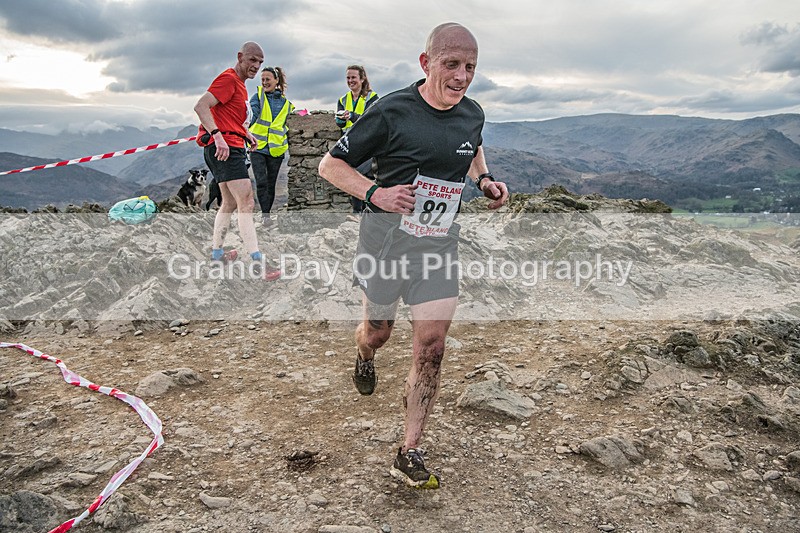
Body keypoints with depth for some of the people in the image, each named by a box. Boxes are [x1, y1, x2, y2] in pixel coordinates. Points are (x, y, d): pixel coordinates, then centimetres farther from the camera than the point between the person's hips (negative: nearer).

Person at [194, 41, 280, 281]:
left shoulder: (239, 83, 20)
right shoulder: (229, 78, -10)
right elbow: (201, 106, -21)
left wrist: (245, 132, 16)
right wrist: (218, 136, -32)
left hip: (231, 146, 11)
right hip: (224, 147, -11)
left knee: (230, 203, 17)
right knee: (246, 201, -16)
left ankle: (217, 251, 28)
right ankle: (258, 261, -19)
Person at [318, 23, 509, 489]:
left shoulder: (472, 115, 2)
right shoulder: (392, 112, -14)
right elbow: (330, 165, -8)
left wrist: (484, 180, 5)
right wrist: (376, 193, -25)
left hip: (440, 243, 3)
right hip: (387, 237, -3)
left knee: (432, 349, -3)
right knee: (378, 331, 14)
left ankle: (410, 454, 11)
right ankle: (364, 357, 55)